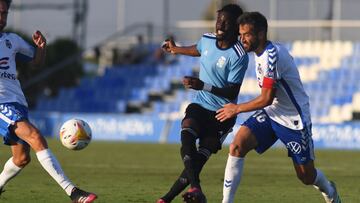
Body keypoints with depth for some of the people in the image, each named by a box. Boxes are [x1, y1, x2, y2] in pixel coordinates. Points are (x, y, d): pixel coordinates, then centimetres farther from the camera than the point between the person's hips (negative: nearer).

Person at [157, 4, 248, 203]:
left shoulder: (239, 56, -18)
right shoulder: (207, 39, 2)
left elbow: (232, 92, -20)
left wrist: (204, 86, -32)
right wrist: (176, 49, 46)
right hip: (199, 106, 4)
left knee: (198, 160, -12)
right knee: (187, 140, -26)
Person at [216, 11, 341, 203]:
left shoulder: (272, 55, -26)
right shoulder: (260, 53, 3)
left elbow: (267, 98, -25)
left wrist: (237, 109, -14)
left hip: (294, 120, -7)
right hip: (270, 114, 7)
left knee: (306, 176, 6)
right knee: (237, 146, -18)